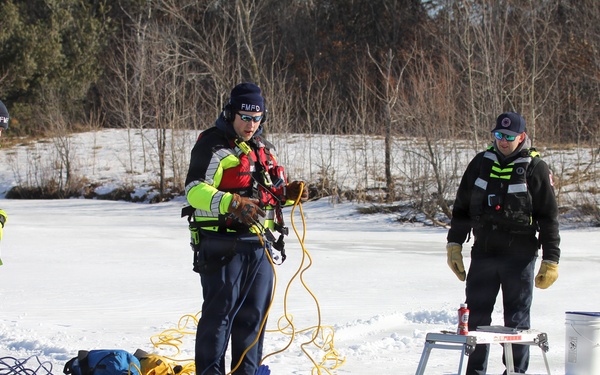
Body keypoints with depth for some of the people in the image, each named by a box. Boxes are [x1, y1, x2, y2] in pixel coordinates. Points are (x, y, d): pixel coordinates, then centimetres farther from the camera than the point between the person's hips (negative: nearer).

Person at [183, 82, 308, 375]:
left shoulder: (263, 149, 19)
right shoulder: (213, 145, -7)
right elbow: (195, 190, -17)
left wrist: (290, 192, 7)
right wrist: (233, 204, -30)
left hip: (260, 244, 7)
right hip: (223, 244, -7)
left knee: (254, 314, 11)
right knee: (219, 312, -5)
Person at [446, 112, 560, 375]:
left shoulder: (535, 168, -3)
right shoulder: (481, 163, 8)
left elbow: (549, 218, -2)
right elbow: (462, 207, 16)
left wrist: (550, 261, -6)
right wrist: (454, 244, 11)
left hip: (519, 255, -3)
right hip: (483, 252, 4)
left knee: (517, 318, 2)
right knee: (477, 314, 6)